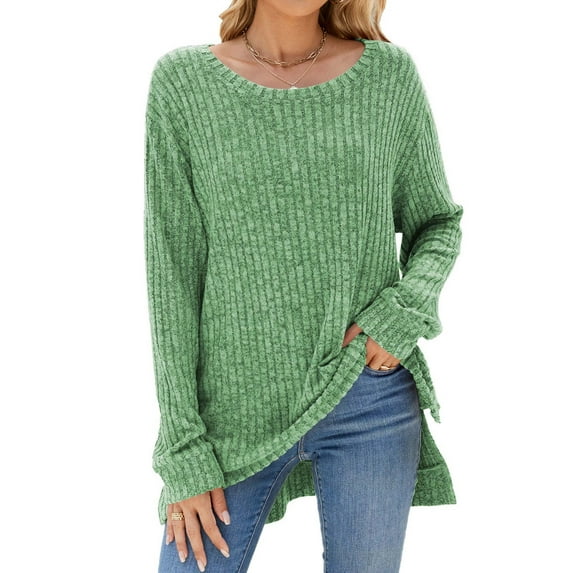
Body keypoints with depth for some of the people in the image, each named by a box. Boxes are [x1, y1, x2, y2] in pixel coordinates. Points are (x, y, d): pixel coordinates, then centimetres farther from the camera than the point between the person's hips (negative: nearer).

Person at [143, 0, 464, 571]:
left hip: (371, 402, 1)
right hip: (238, 410, 0)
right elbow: (172, 272, -4)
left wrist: (406, 313, -9)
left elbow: (437, 221, 11)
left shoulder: (390, 74, 0)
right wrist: (183, 449, -6)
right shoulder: (182, 80, -3)